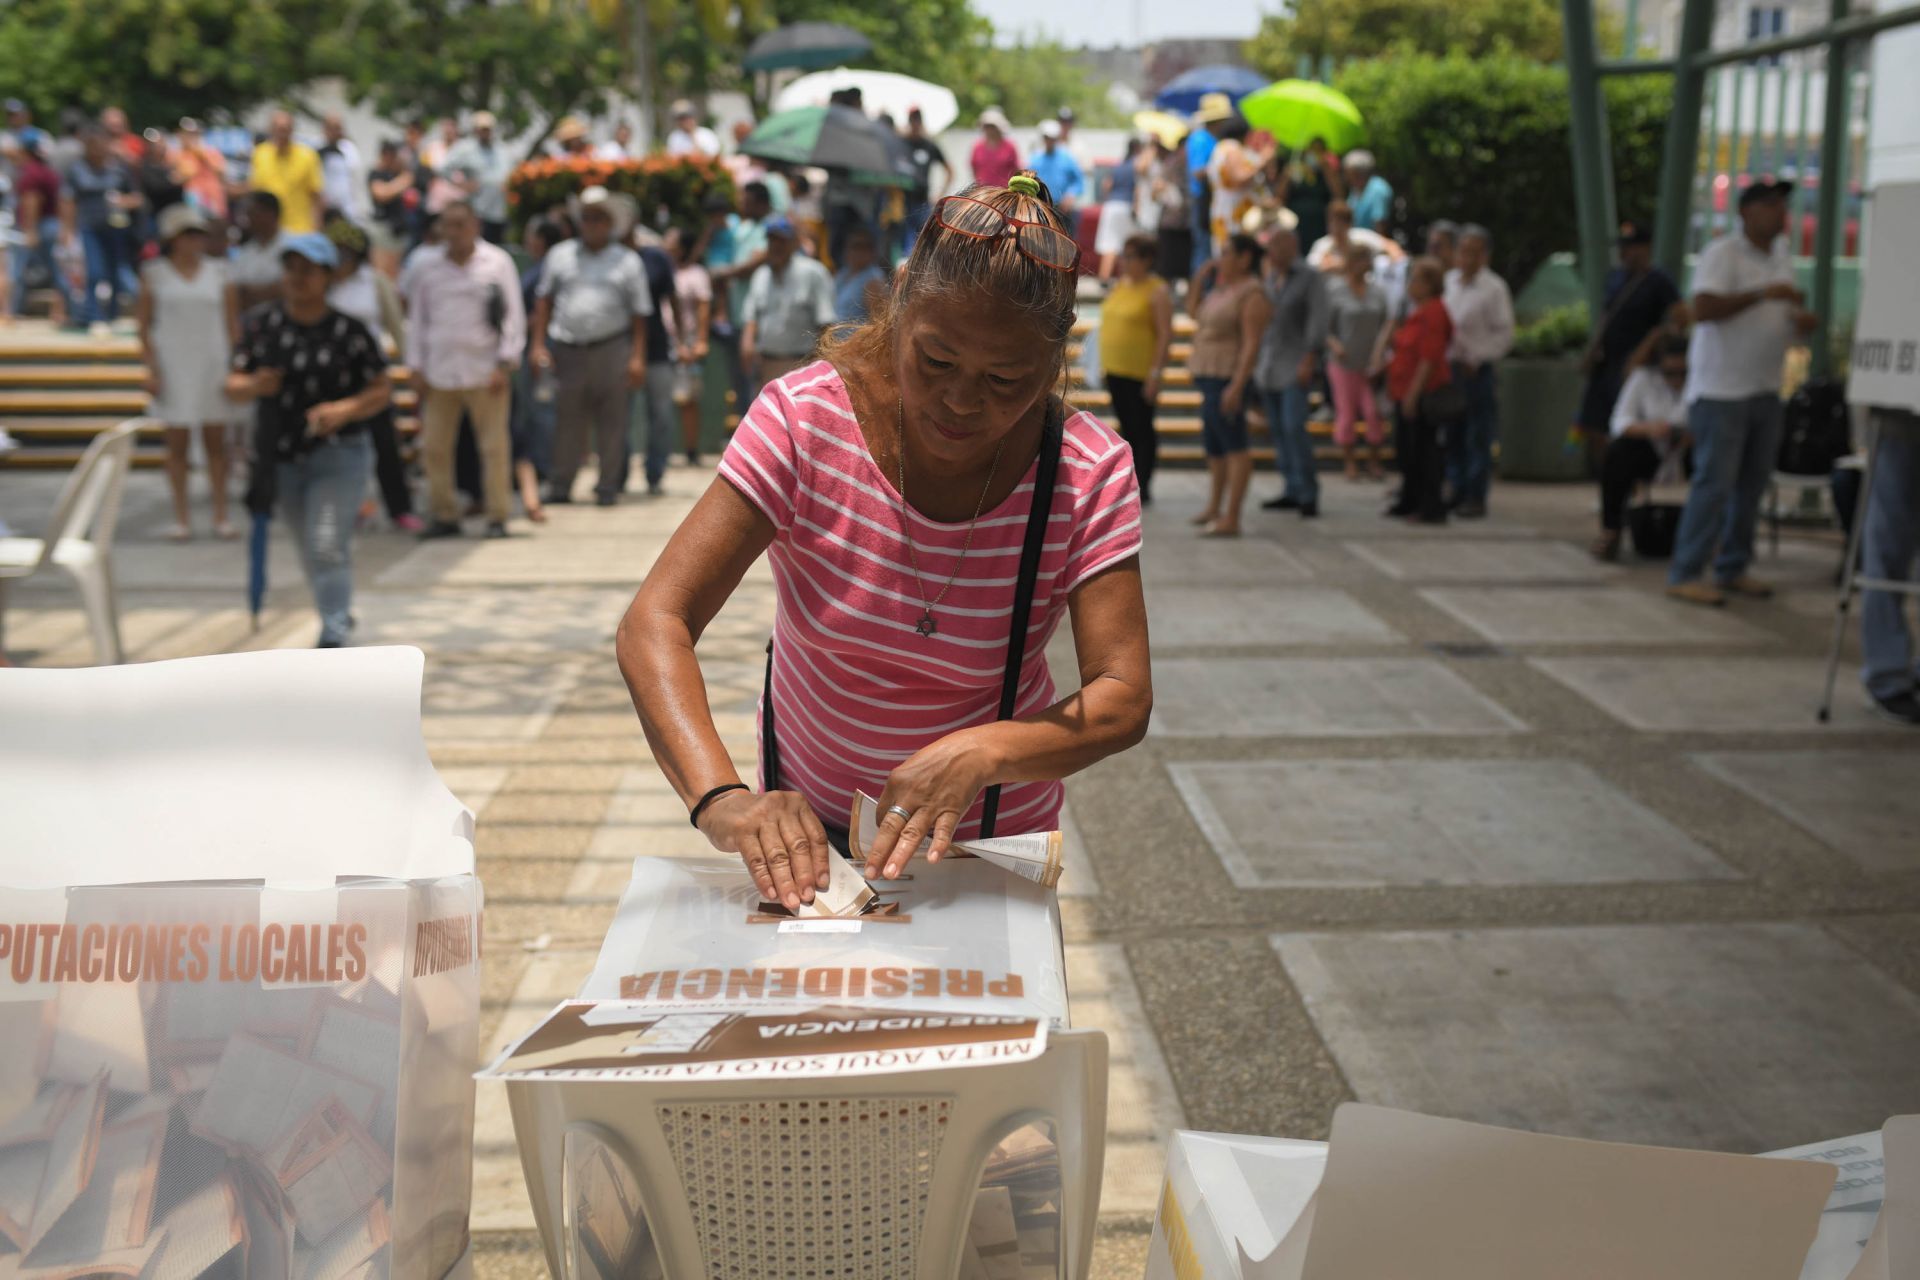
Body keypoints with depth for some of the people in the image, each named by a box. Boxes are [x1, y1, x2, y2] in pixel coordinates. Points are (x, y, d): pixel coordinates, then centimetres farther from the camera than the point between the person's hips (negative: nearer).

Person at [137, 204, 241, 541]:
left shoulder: (218, 272, 6)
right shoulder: (155, 274, 2)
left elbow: (232, 324, 8)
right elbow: (144, 325, 4)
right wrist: (152, 370, -4)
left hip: (213, 364, 1)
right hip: (173, 366, -1)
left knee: (216, 442, 3)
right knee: (178, 442, 2)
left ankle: (220, 513, 9)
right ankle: (182, 515, 8)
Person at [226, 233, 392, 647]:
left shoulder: (348, 329, -8)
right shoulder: (264, 323, 1)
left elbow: (383, 390, -4)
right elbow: (233, 383, 5)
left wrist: (345, 409, -21)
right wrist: (254, 386, -18)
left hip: (338, 455, -4)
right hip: (282, 457, 4)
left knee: (328, 548, -15)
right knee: (309, 552, 16)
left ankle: (333, 637, -13)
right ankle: (340, 617, 37)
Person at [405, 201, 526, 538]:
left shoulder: (497, 263, 3)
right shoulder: (426, 268, 10)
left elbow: (513, 316, 2)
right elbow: (417, 319, 16)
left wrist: (505, 364, -6)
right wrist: (416, 367, 9)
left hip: (485, 370, -3)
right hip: (439, 373, 3)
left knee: (494, 447, -3)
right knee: (435, 447, 2)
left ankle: (497, 517, 5)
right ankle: (444, 516, 12)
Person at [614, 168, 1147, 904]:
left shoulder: (1091, 476, -20)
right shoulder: (804, 421, -22)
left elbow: (1124, 700, -24)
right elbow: (655, 626, -28)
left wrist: (982, 752, -45)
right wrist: (720, 799, -45)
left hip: (991, 835, 0)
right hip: (805, 823, 0)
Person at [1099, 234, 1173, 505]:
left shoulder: (1157, 292, -10)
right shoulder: (1119, 285, 13)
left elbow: (1165, 334, -14)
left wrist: (1155, 373, -19)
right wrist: (1104, 364, 17)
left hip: (1141, 373, -7)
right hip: (1115, 371, 7)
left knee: (1142, 429, -1)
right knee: (1126, 428, 12)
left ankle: (1143, 488, 5)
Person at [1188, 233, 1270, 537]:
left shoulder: (1252, 295, -14)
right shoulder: (1223, 288, 15)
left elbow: (1251, 344, -20)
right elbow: (1194, 310, 28)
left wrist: (1236, 386, -27)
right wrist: (1200, 278, 14)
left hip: (1227, 378, -10)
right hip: (1209, 376, 10)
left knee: (1234, 446, -9)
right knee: (1213, 446, 18)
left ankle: (1231, 518, -11)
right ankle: (1214, 508, 30)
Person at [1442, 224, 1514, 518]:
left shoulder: (1494, 288, -7)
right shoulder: (1449, 281, 10)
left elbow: (1504, 334, -8)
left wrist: (1476, 358, -13)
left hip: (1475, 369, -6)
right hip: (1448, 365, 6)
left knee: (1477, 436, -1)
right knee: (1452, 433, 10)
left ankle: (1476, 497, 4)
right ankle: (1456, 490, 19)